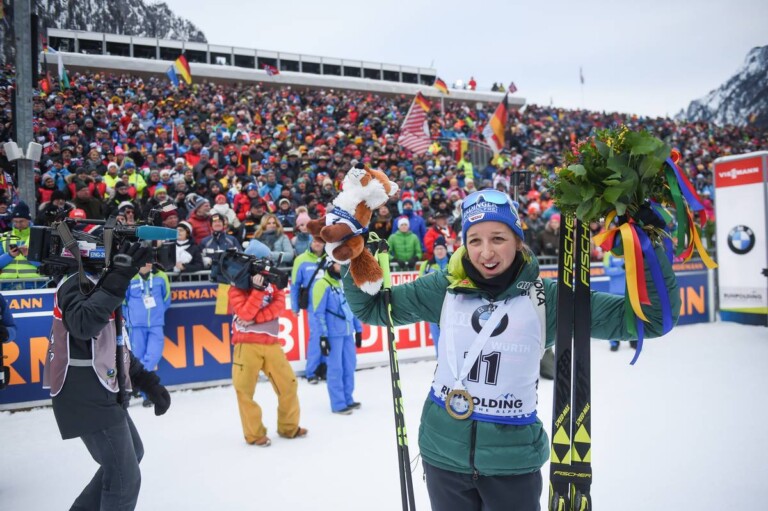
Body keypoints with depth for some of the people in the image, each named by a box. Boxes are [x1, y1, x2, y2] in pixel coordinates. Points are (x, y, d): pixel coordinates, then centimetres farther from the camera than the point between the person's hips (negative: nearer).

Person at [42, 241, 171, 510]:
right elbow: (83, 326, -38)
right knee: (125, 478, -5)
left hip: (102, 392, 11)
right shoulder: (77, 283, -15)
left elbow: (114, 344, 19)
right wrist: (118, 279, -40)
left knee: (133, 452, 26)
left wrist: (148, 382, 14)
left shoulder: (96, 283, 15)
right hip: (86, 396, -10)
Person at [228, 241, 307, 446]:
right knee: (245, 389, -2)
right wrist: (257, 288, -21)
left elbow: (279, 306, -5)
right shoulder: (237, 287, 0)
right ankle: (254, 434, 12)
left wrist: (254, 319, -15)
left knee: (288, 383, 5)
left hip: (271, 343, 4)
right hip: (247, 344, -4)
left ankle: (289, 427, 20)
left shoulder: (273, 282, 12)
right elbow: (245, 313, -15)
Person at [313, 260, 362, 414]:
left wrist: (358, 329, 15)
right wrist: (323, 336, -13)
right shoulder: (323, 285, -9)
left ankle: (348, 399, 24)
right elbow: (319, 313, -11)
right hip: (333, 334, -7)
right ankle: (338, 404, 8)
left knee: (350, 366, 11)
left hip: (348, 332, 7)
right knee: (336, 369, -1)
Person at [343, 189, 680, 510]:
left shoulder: (545, 297, -10)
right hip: (443, 450, 2)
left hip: (512, 458, -1)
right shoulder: (445, 287, -6)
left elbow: (651, 317, -11)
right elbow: (371, 307, 1)